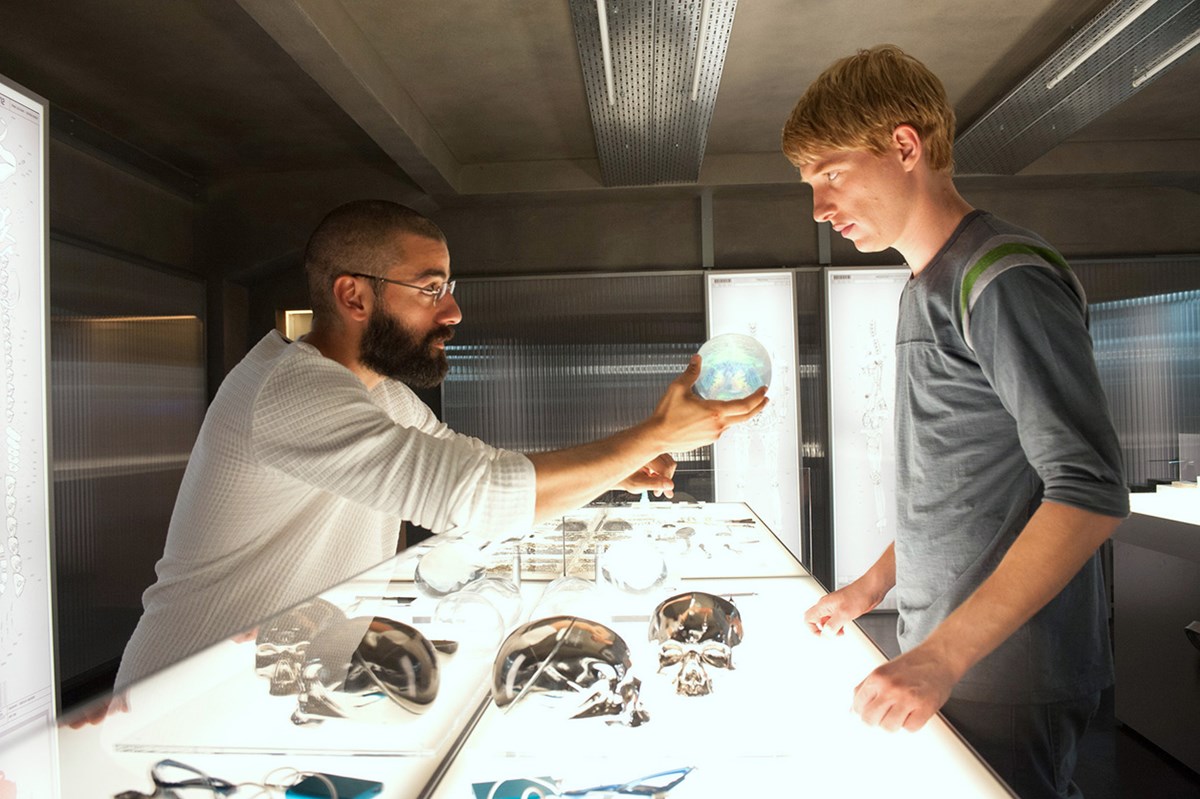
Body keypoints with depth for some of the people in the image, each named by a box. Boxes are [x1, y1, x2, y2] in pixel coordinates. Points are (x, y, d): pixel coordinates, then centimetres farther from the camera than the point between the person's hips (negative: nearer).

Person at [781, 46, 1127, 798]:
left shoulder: (1005, 281, -16)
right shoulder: (925, 290, 10)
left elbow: (1089, 491, -21)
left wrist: (944, 655, -24)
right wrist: (875, 584, 13)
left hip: (1009, 673, -8)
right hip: (940, 655, 8)